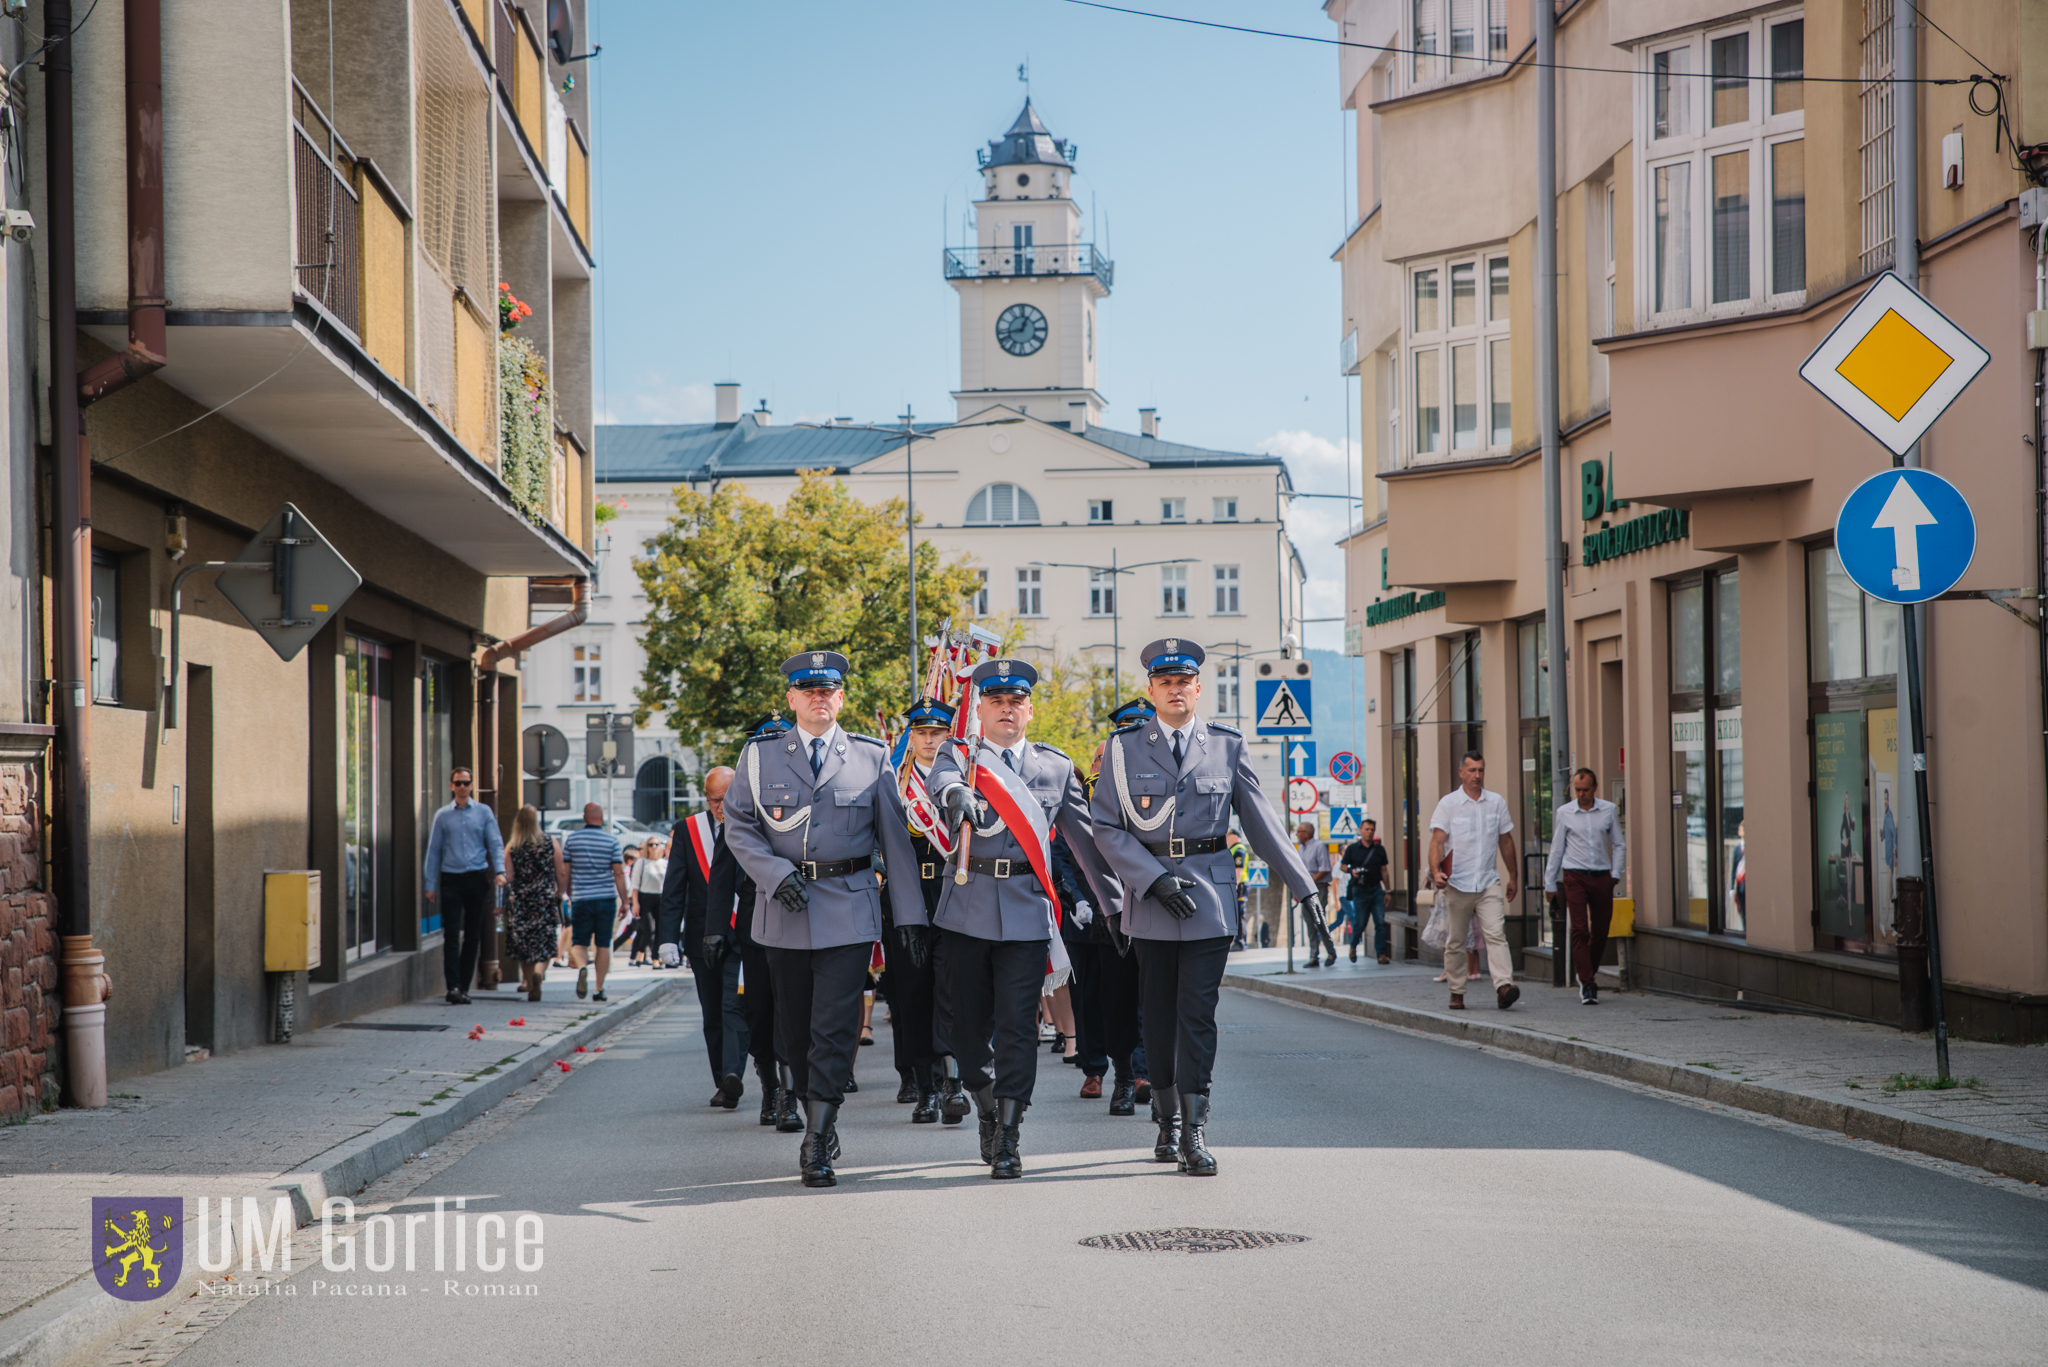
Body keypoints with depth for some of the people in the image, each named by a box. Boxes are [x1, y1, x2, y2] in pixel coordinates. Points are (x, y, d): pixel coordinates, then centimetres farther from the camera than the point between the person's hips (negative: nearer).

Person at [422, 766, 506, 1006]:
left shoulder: (484, 812, 7)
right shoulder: (442, 816, 8)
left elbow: (496, 843, 3)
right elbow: (434, 851, 10)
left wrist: (499, 871, -14)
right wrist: (430, 885, 5)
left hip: (477, 878, 1)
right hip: (451, 878, -1)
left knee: (473, 935, 5)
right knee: (451, 935, -9)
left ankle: (464, 986, 12)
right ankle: (453, 986, -14)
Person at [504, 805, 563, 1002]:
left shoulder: (511, 848, -2)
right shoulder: (550, 842, -1)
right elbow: (560, 873, 2)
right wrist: (560, 893, 15)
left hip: (519, 900, 1)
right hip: (545, 898, -1)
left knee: (524, 943, 10)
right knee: (544, 941, 2)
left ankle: (528, 982, 11)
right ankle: (539, 972, -24)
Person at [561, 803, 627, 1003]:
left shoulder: (571, 839, 2)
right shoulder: (611, 840, -2)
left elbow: (564, 872, 4)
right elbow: (619, 873, -4)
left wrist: (568, 895, 17)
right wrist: (624, 901, 2)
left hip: (580, 899, 0)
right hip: (606, 898, 0)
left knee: (579, 942, 6)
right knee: (603, 944, 8)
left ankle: (582, 967, -26)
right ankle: (599, 989, 9)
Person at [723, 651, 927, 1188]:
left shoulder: (871, 757, 5)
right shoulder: (760, 756, 6)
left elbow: (895, 840, 5)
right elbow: (738, 825, 4)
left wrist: (910, 915, 1)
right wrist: (776, 875, -12)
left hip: (850, 910, -2)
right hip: (784, 912, 2)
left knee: (834, 1027, -9)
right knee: (793, 1030, 9)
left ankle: (817, 1145, -7)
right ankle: (820, 1121, 27)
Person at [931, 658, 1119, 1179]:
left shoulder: (1056, 767, 12)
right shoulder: (957, 755, 7)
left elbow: (1084, 838, 14)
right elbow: (943, 780, -19)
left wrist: (1115, 903, 10)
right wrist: (955, 794, -43)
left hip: (1027, 909, 0)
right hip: (967, 907, 0)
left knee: (1017, 1024, -5)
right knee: (968, 1022, 6)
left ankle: (1008, 1138, -1)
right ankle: (988, 1109, 30)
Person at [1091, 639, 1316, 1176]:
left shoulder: (1228, 745, 4)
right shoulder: (1125, 747, 3)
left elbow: (1261, 822, 8)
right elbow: (1107, 828, 0)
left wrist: (1303, 887, 5)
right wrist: (1156, 878, -12)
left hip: (1210, 891, -1)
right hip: (1149, 898, 1)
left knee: (1198, 1014, -6)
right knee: (1158, 1015, 8)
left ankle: (1195, 1132, -6)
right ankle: (1168, 1119, 23)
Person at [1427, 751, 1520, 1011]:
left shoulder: (1497, 802, 9)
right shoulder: (1448, 804, -1)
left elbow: (1506, 840, 18)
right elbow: (1438, 840, -10)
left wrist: (1512, 876, 21)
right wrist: (1435, 871, -26)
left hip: (1489, 882, 1)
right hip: (1457, 883, -1)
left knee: (1496, 934, -15)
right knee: (1456, 941, 7)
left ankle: (1504, 986, -26)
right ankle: (1456, 992, 18)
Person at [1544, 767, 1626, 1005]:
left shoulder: (1609, 810, 5)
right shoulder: (1564, 813, 3)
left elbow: (1618, 845, 13)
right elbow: (1556, 849, 9)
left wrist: (1615, 873, 1)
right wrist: (1550, 883, 10)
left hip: (1602, 877, 2)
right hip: (1575, 876, -2)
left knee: (1601, 931, 6)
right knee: (1580, 930, -12)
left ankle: (1587, 974, 28)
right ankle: (1586, 984, -11)